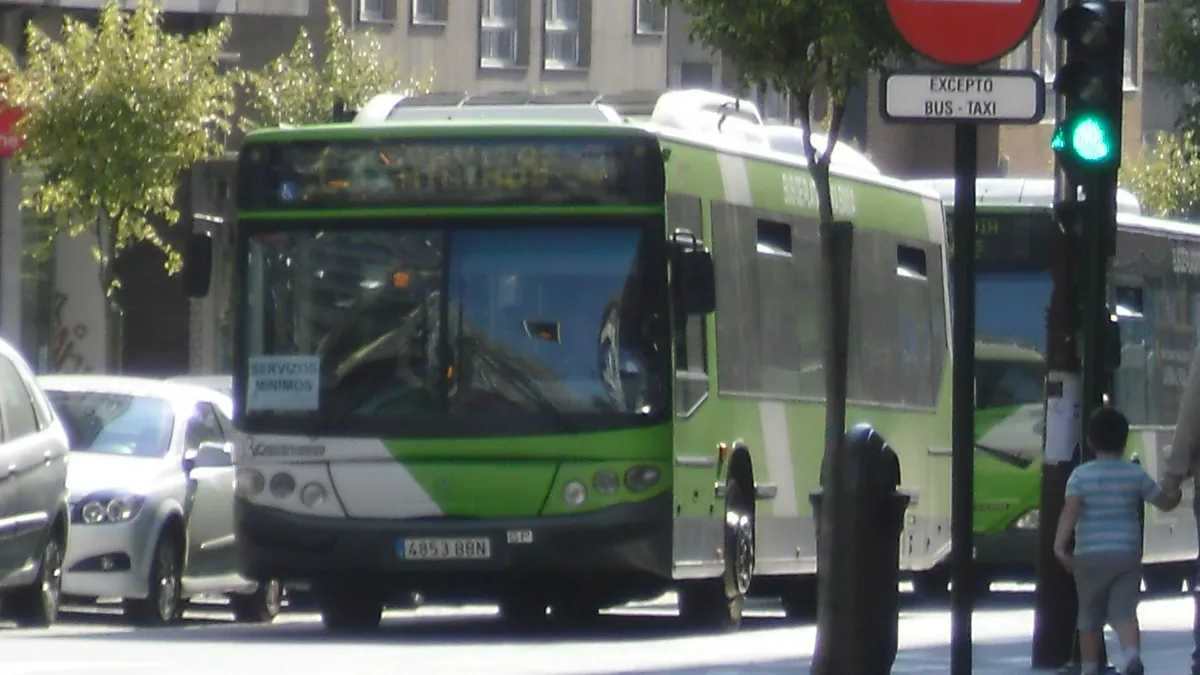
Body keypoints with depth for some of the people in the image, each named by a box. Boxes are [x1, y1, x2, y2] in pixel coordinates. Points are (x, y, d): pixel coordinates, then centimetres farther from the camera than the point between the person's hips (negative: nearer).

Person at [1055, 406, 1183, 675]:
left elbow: (1070, 511, -16)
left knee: (1090, 616, 13)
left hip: (1089, 557, -1)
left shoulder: (1081, 475, -3)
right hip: (1127, 555, 1)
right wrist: (1179, 493, 32)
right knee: (1124, 612, -5)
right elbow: (1165, 502, 10)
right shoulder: (1135, 474, 2)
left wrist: (1059, 545, -22)